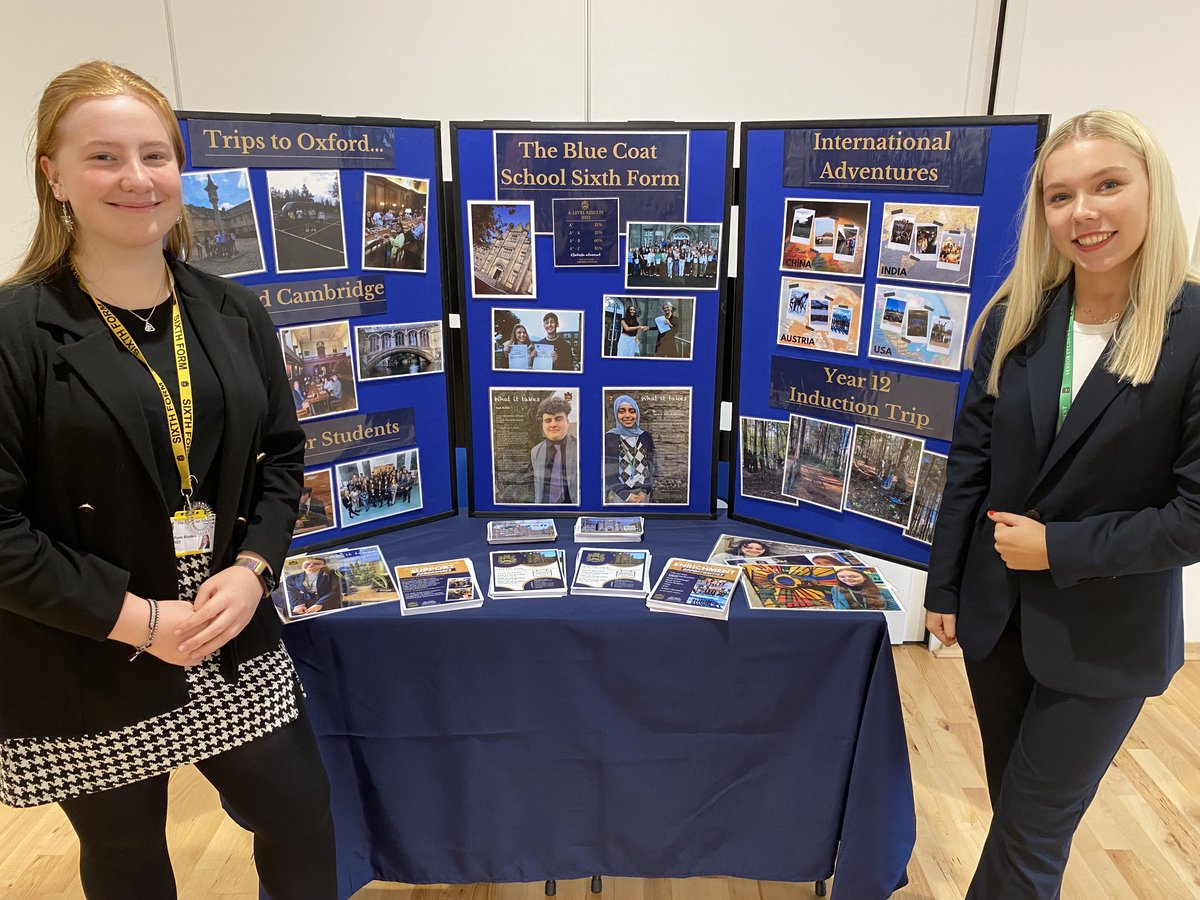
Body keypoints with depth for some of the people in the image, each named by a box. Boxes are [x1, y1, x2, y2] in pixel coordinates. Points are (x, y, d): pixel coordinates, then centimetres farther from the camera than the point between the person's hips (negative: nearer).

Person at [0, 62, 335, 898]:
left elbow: (282, 455, 5)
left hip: (234, 642, 4)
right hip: (83, 664, -3)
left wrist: (252, 570, -9)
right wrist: (135, 617, -19)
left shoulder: (235, 313, 1)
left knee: (303, 819, 15)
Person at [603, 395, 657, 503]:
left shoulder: (645, 436, 3)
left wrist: (644, 491, -6)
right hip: (618, 494, -3)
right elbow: (608, 471, -10)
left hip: (643, 492, 3)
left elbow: (652, 465, 4)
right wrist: (626, 495, -13)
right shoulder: (609, 438, -8)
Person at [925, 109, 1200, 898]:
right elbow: (971, 460, 0)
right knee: (1016, 808, 21)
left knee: (1032, 830, 11)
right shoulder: (1015, 317, -3)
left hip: (1106, 634, -3)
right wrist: (944, 588, 3)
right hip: (997, 610, 4)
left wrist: (1059, 548, -17)